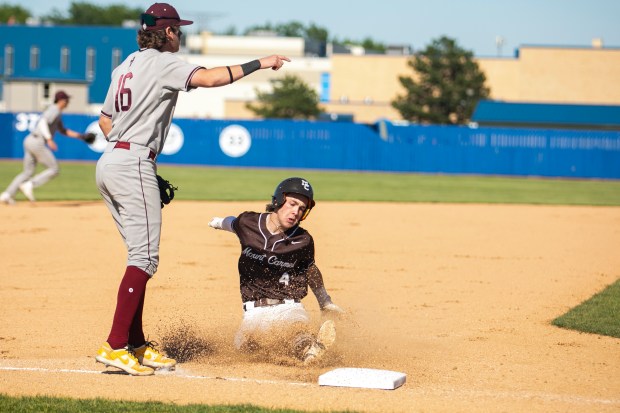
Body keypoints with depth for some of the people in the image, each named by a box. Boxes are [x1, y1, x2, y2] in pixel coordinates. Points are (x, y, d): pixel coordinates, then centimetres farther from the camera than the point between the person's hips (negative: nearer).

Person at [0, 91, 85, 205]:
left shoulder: (57, 113, 24)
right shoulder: (54, 110, -7)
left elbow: (63, 131, 34)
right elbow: (42, 122, -22)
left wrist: (79, 135, 27)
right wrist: (49, 139, -30)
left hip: (29, 141, 10)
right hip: (38, 143, -10)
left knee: (28, 172, 10)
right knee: (54, 169, -3)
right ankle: (29, 185, -12)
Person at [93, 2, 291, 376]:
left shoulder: (125, 67, 19)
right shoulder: (162, 62, -7)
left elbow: (105, 120, 23)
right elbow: (208, 78, -22)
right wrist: (259, 64, -18)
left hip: (109, 162, 10)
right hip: (134, 165, -10)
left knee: (141, 255, 13)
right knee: (145, 257, -11)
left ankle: (136, 345, 12)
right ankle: (115, 347, -18)